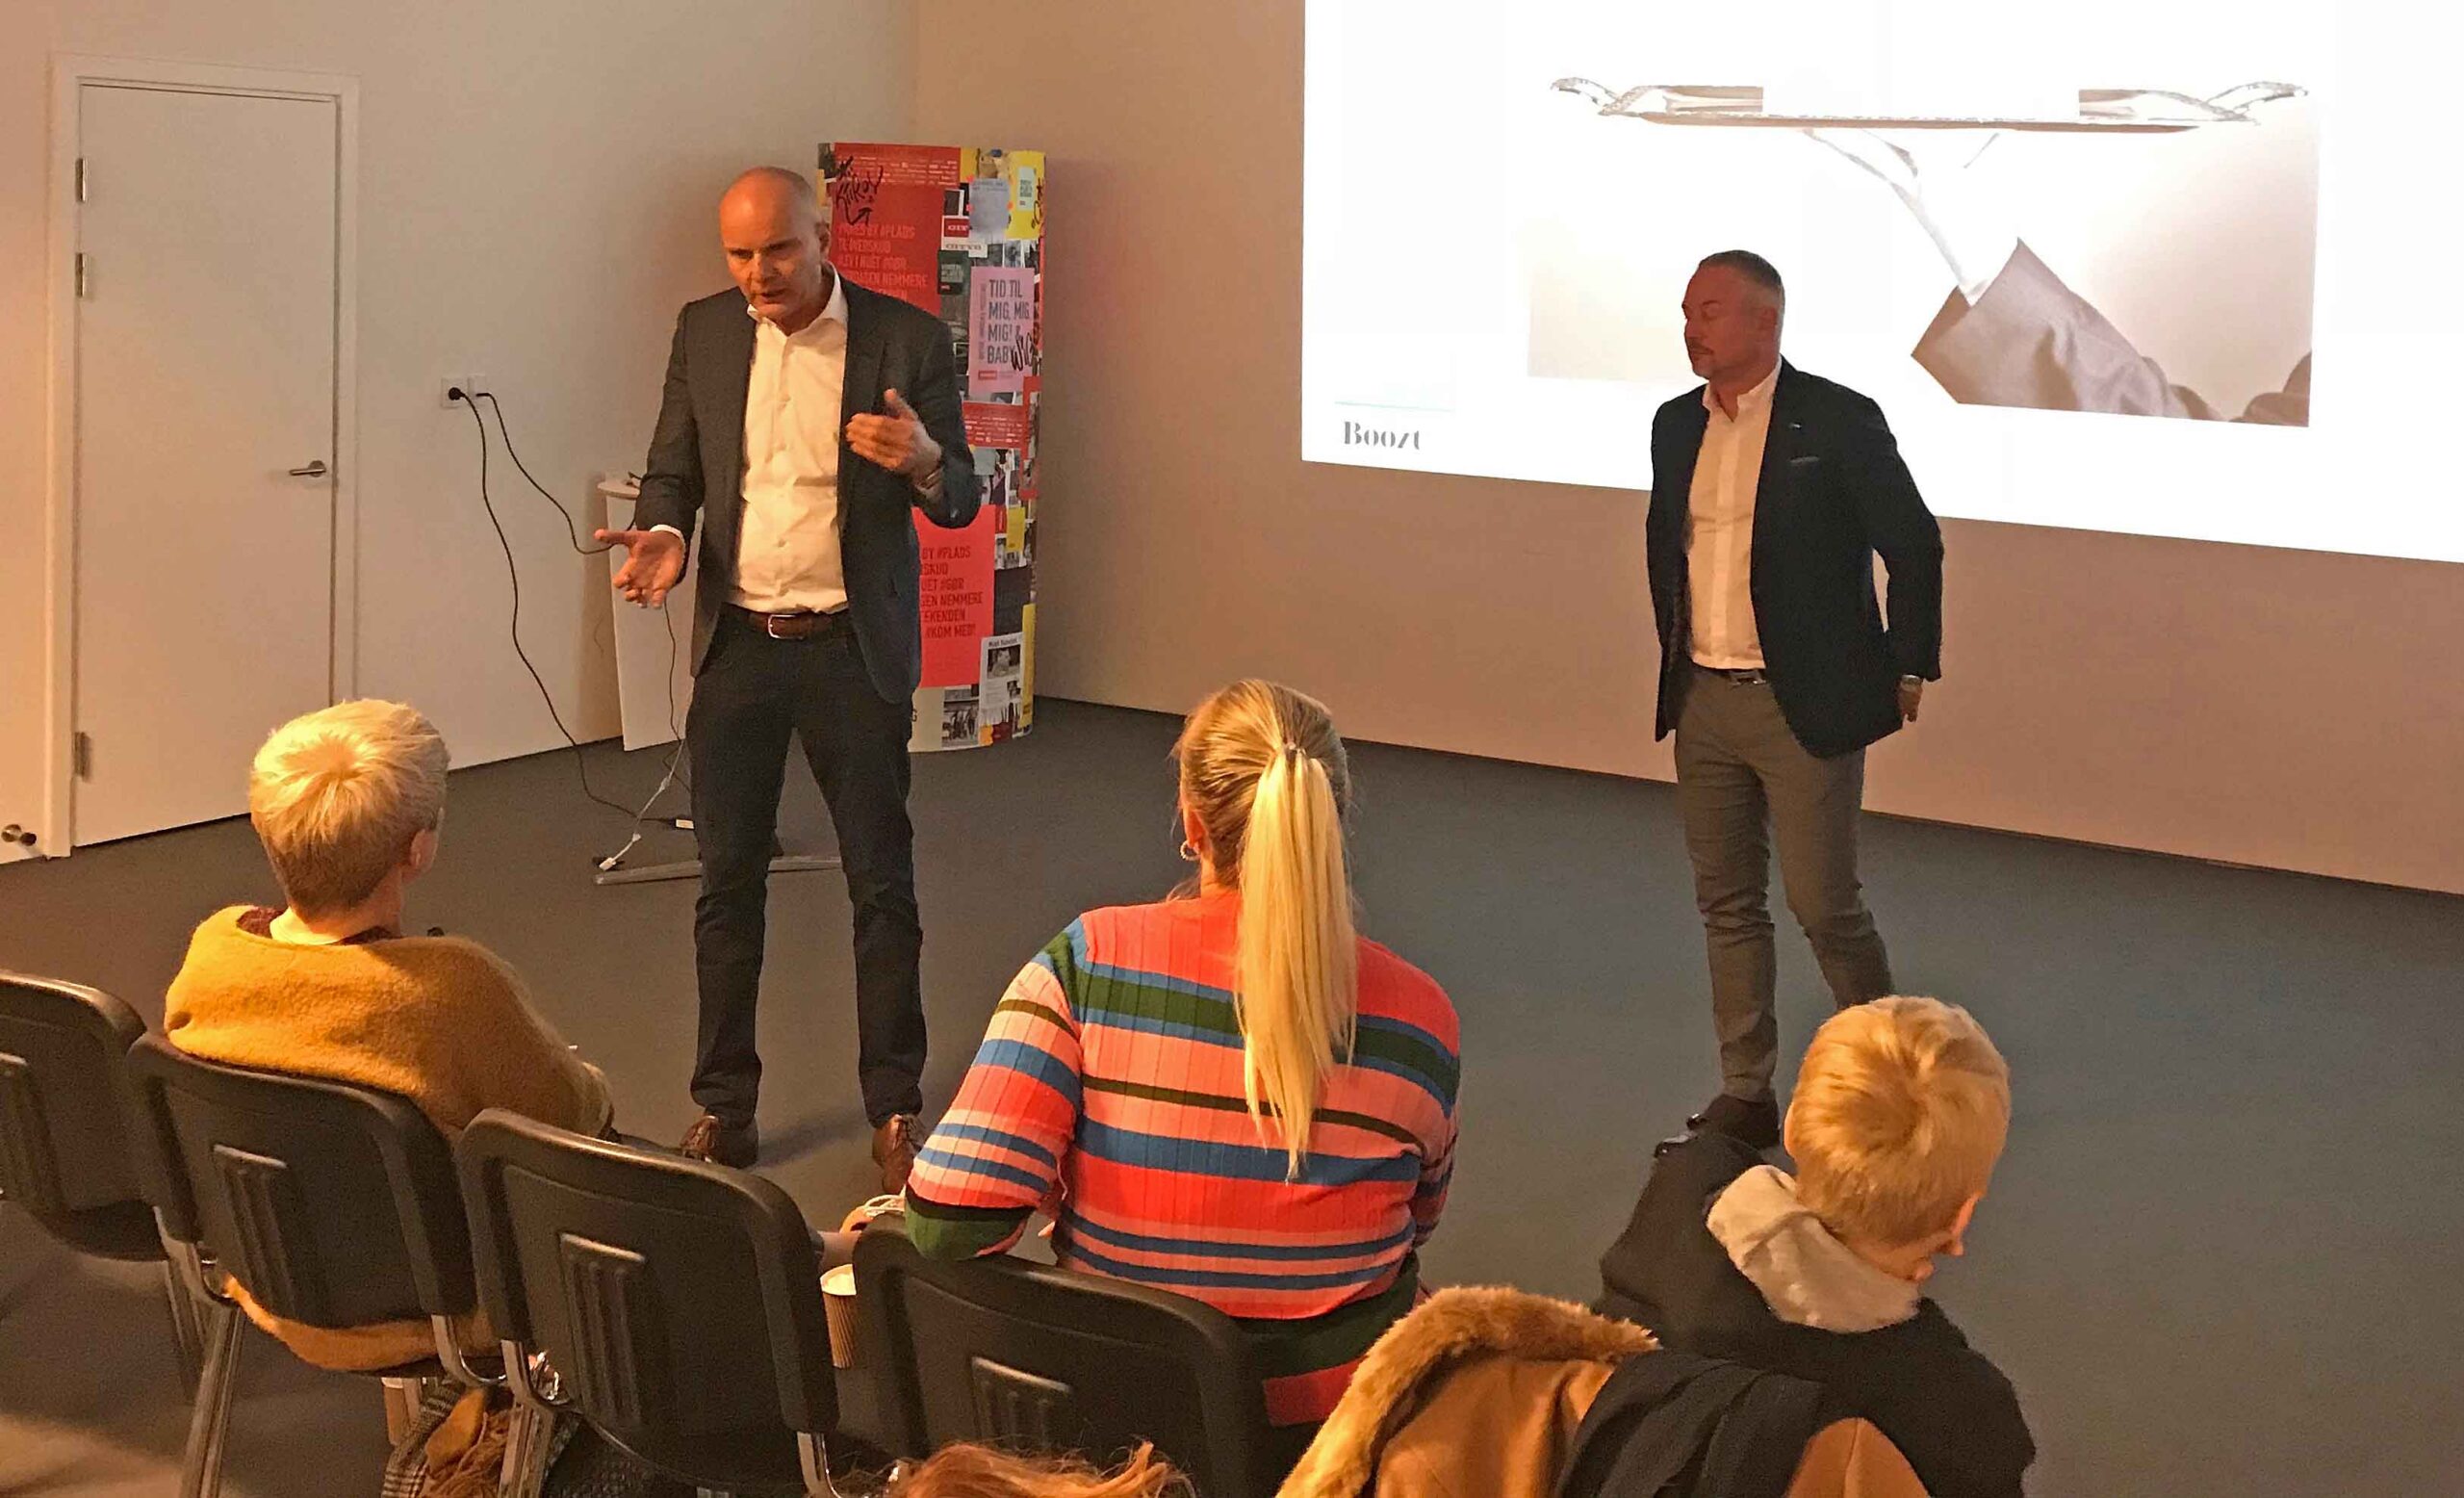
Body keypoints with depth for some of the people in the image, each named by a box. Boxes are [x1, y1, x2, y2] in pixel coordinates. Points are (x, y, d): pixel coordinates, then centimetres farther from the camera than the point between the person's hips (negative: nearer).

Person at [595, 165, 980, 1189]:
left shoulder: (907, 339, -6)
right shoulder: (704, 333, 3)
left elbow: (959, 501, -3)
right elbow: (672, 470, 11)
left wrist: (924, 460, -26)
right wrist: (661, 535, -12)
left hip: (853, 648, -3)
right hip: (736, 644, 3)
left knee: (882, 883, 3)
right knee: (728, 881, 8)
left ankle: (895, 1110, 13)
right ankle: (723, 1105, 18)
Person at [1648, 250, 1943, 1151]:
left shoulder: (1839, 421, -10)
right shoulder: (1677, 425, 8)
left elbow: (1914, 544, -6)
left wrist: (1909, 671, -4)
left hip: (1807, 706, -6)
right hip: (1704, 704, 6)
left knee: (1824, 904, -4)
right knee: (1727, 904, 10)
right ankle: (1744, 1096, 19)